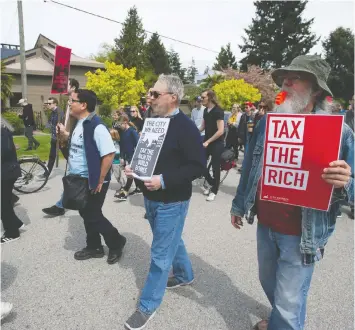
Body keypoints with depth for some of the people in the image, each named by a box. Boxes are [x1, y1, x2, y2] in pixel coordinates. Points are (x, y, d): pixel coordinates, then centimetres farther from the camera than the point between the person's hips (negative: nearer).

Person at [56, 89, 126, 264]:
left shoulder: (96, 126, -22)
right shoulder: (79, 123, 7)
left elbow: (109, 153, -26)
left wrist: (100, 181, -21)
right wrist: (66, 135, 4)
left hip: (92, 181, -9)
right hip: (80, 180, 9)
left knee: (93, 216, 3)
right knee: (86, 214, 18)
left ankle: (116, 242, 25)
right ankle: (94, 247, 35)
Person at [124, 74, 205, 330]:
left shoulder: (186, 127, -18)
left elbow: (198, 165, -22)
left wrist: (164, 180, -27)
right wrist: (135, 168, -2)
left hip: (171, 201, -8)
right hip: (152, 198, 8)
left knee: (160, 255, 4)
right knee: (171, 241, 25)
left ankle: (147, 306, 21)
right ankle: (185, 275, 49)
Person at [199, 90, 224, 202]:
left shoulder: (218, 111, -16)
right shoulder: (206, 110, 7)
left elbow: (220, 131, -20)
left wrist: (208, 142, -20)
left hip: (216, 143, -7)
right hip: (207, 142, 7)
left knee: (215, 167, 1)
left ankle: (214, 191, 15)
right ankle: (211, 183, 26)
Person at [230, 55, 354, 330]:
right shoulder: (268, 122, 2)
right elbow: (251, 167, 10)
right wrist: (239, 205, 16)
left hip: (301, 233, -5)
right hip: (265, 225, 6)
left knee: (288, 303, 7)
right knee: (269, 283, 25)